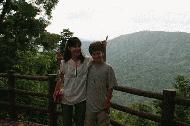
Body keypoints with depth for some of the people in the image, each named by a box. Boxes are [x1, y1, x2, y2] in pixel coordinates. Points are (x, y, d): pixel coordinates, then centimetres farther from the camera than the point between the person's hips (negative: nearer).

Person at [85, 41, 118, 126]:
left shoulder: (108, 68, -7)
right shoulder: (89, 66, 2)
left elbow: (110, 87, -6)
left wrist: (107, 101, -8)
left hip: (102, 105, -3)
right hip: (89, 104, 3)